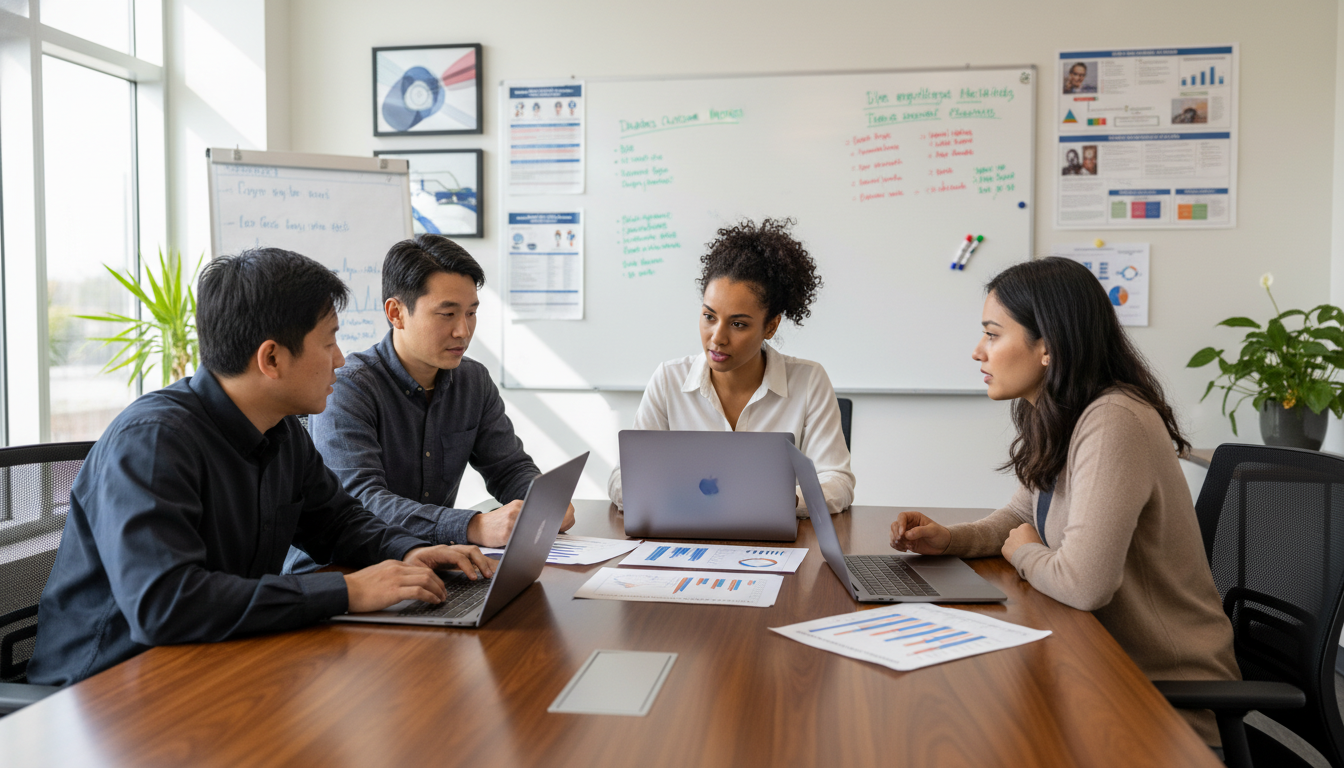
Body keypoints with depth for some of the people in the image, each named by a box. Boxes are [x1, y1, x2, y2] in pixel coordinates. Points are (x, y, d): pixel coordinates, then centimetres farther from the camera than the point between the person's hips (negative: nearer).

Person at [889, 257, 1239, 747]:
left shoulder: (1113, 423, -27)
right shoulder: (1056, 421, 3)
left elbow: (1084, 584, -34)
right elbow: (1025, 515, 18)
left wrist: (1024, 553, -11)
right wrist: (947, 540, -2)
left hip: (1170, 691, -7)